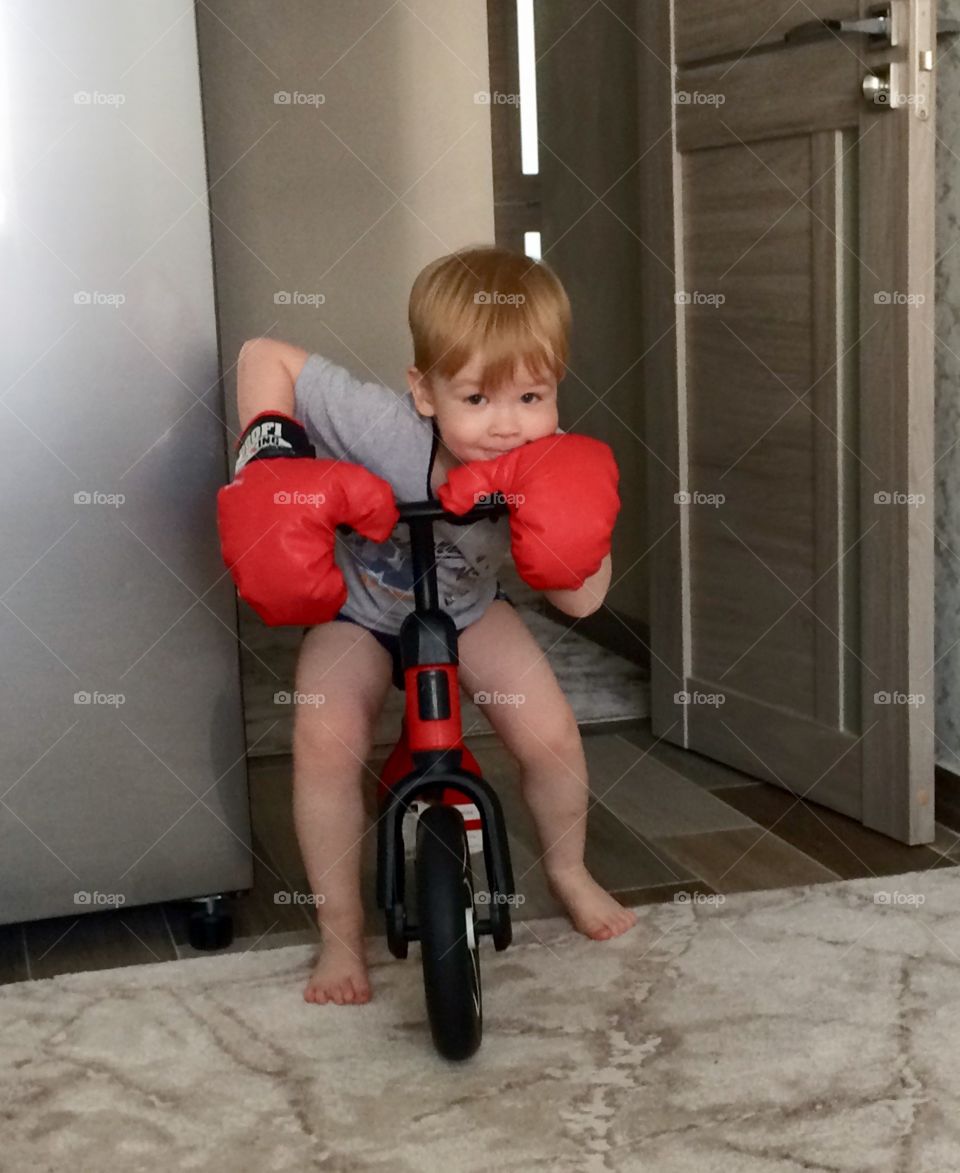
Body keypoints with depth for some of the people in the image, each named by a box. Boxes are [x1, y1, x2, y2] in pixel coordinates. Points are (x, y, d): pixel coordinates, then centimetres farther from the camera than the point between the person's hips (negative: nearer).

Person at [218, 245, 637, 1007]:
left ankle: (569, 873, 24)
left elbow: (582, 600, -25)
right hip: (355, 610, -2)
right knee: (326, 742, -25)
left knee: (552, 735, -10)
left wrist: (578, 537, -43)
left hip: (467, 611, 2)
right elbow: (264, 356, -28)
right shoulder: (385, 429, -36)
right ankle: (341, 936, -5)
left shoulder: (542, 473, -27)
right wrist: (270, 453, -38)